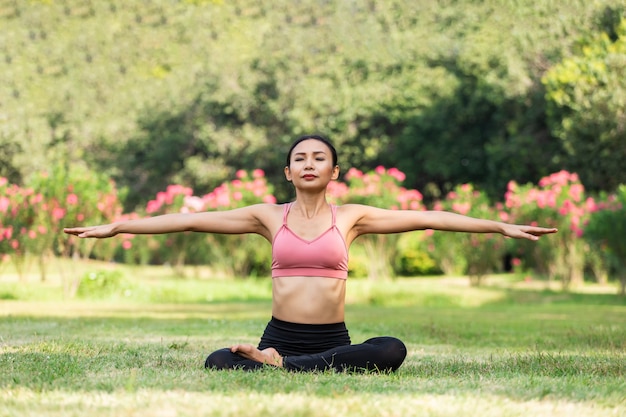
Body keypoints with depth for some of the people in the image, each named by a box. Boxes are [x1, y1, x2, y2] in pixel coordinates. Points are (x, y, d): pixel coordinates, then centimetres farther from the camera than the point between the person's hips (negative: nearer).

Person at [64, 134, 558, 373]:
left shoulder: (351, 217, 7)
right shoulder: (269, 217, 7)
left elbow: (427, 218, 2)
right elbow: (191, 220, 3)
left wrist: (502, 226, -2)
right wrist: (115, 226, 0)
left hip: (333, 341, 1)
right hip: (278, 336, -1)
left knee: (392, 350, -32)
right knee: (218, 361, -30)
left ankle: (280, 366, -27)